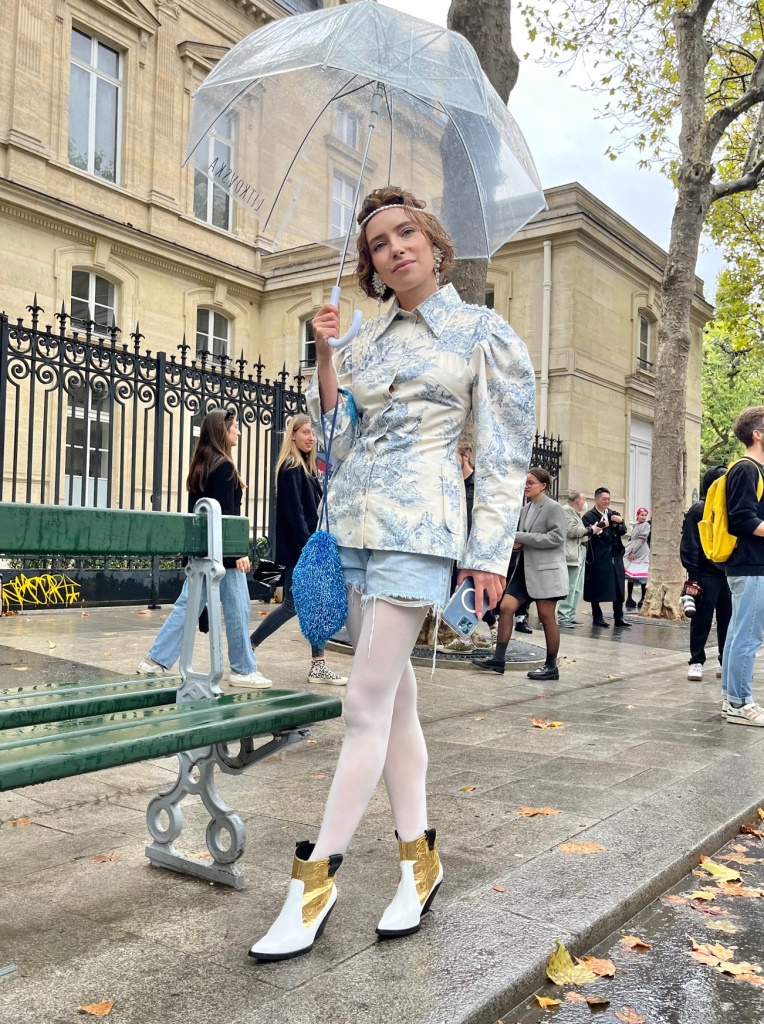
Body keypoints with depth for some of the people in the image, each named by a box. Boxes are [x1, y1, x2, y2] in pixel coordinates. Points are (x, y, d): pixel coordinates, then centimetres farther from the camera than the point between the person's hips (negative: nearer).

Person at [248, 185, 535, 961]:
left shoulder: (484, 334, 2)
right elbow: (339, 438, 13)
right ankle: (419, 859, 20)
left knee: (367, 703, -9)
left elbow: (505, 454, -1)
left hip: (418, 524, -6)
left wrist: (490, 553, -7)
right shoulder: (366, 338, 15)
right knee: (395, 695, 9)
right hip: (352, 519, 6)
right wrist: (325, 356, 3)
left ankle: (315, 879, -1)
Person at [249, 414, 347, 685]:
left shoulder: (306, 467, 16)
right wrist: (307, 546, -22)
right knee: (293, 604, -5)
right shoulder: (290, 468, -12)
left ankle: (319, 666, 9)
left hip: (310, 545, 9)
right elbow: (293, 511, -19)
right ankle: (248, 647, 9)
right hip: (298, 547, -9)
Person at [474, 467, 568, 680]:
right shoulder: (525, 509, 14)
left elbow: (557, 537, -19)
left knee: (546, 616, -1)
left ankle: (551, 667, 11)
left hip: (546, 570, -8)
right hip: (525, 568, 8)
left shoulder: (553, 508, -9)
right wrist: (515, 541, -2)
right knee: (505, 607, -1)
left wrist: (521, 538, -19)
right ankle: (498, 658, 4)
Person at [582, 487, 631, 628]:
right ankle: (597, 617, 13)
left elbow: (623, 531, 9)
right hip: (598, 558, -5)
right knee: (596, 589, 2)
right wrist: (601, 525, -21)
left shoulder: (614, 514, 15)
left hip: (615, 557, 5)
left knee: (618, 588, 5)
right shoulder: (589, 516, -4)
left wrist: (621, 522, -9)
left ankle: (619, 617, 12)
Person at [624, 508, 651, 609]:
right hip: (632, 552, 7)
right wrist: (629, 551, 10)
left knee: (642, 578, -5)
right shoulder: (636, 525, 17)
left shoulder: (646, 525, -4)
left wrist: (633, 551, -15)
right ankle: (629, 598, 9)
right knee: (630, 575, 4)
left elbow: (642, 539, -11)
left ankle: (643, 598, 1)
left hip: (641, 553, -7)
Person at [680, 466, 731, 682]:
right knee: (702, 621, 0)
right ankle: (696, 662, 10)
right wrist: (692, 576, -15)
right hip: (706, 576, -6)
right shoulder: (698, 510, -6)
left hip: (728, 575, 6)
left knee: (728, 620, 8)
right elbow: (689, 546, -11)